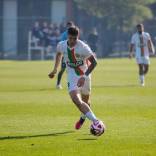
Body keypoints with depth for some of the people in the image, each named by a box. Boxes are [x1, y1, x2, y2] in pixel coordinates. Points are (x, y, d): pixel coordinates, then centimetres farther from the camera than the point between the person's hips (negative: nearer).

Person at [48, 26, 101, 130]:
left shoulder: (83, 47, -21)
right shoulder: (61, 45, -9)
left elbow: (94, 62, -15)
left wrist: (84, 77, -24)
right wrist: (55, 69, 24)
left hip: (84, 76, -1)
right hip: (72, 77, 1)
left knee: (85, 101, 17)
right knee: (76, 100, -23)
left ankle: (83, 117, 50)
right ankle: (95, 120, -29)